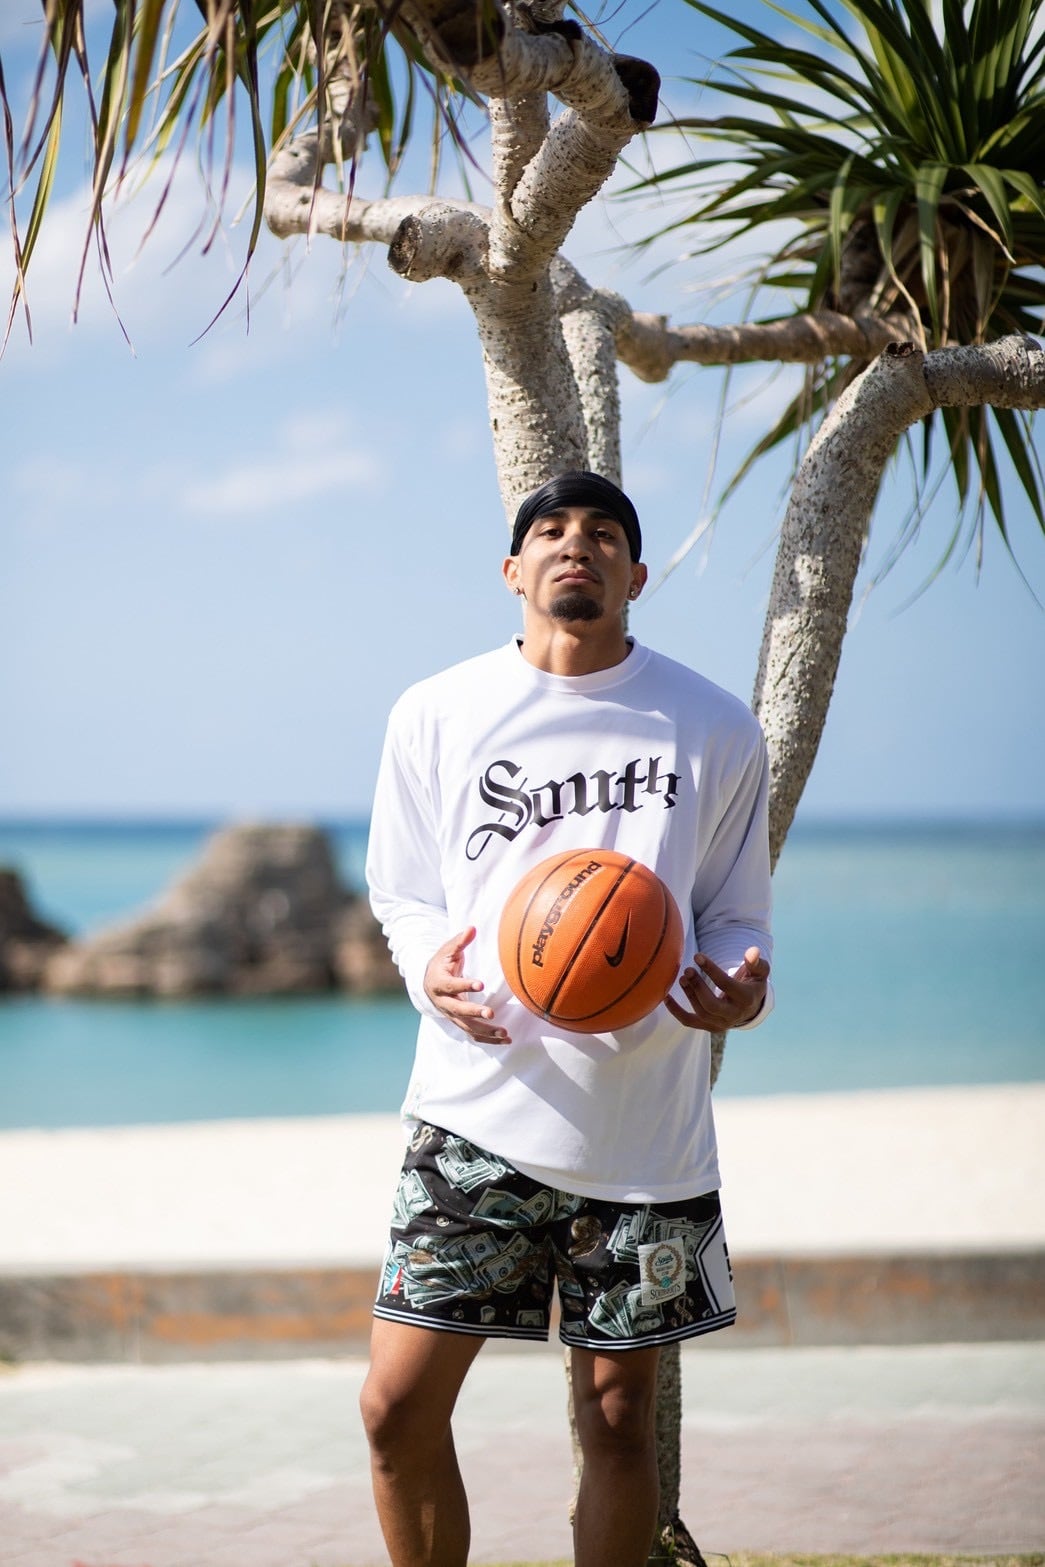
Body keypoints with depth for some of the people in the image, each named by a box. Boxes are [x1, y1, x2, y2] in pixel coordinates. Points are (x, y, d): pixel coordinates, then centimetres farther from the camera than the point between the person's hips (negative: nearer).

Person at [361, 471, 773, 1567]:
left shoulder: (714, 730, 3)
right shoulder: (436, 715, 3)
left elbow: (734, 914, 10)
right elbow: (404, 893, 9)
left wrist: (744, 987, -13)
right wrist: (432, 970, -13)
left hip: (643, 1133, 0)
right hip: (478, 1108, 0)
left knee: (619, 1418, 6)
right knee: (398, 1405, -6)